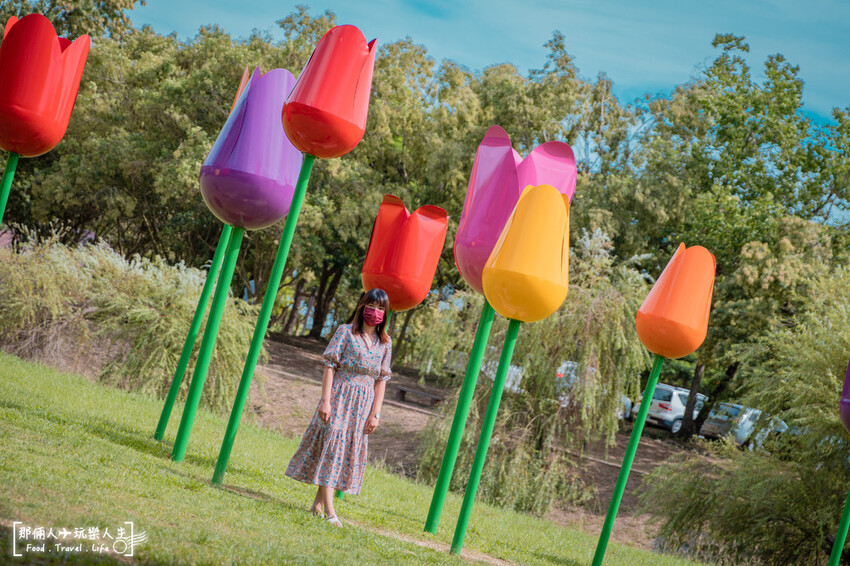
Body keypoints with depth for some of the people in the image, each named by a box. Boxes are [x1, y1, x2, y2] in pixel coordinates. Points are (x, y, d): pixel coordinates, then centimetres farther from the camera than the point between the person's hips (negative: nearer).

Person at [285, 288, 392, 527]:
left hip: (363, 402, 4)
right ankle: (329, 511, -13)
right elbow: (330, 367, -6)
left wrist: (376, 413, 1)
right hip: (339, 396, -4)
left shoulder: (385, 343, 8)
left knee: (349, 451, 5)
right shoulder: (345, 332, -3)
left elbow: (381, 380, 8)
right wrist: (325, 400, -14)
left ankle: (319, 502, 16)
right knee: (331, 444, -11)